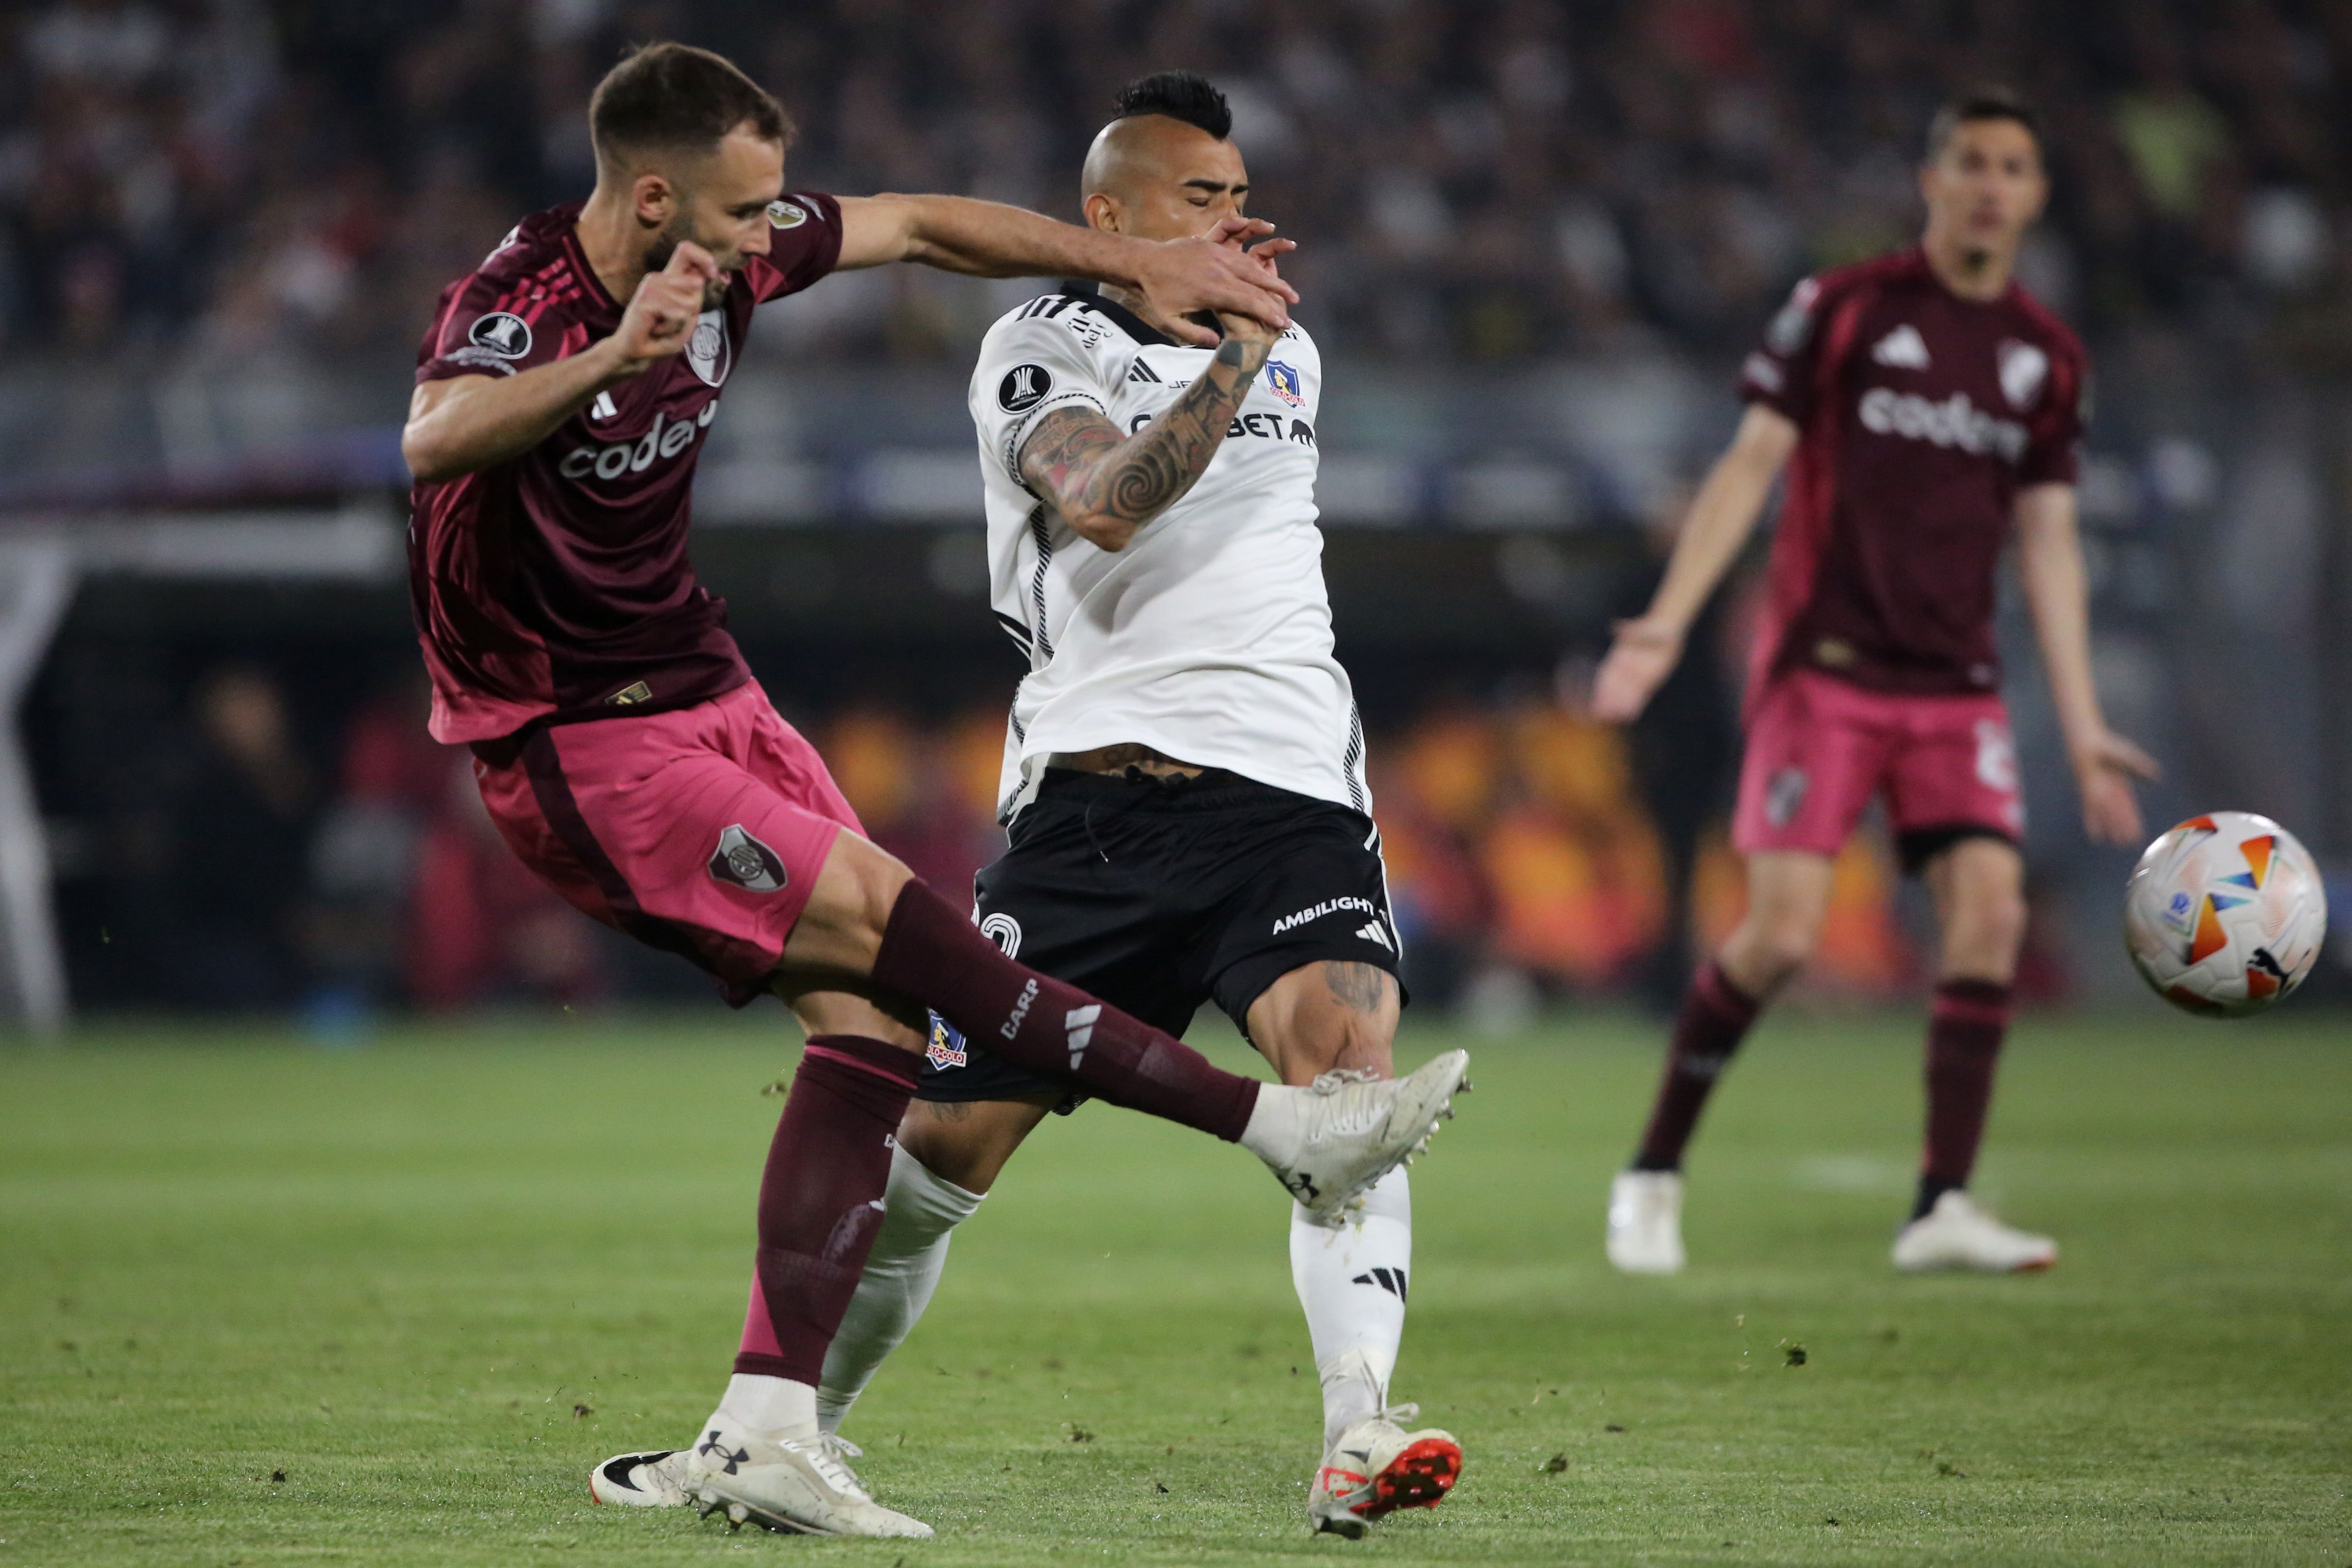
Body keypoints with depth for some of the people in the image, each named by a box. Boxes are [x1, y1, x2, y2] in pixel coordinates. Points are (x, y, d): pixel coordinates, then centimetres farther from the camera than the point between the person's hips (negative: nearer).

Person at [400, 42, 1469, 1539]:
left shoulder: (731, 249, -1)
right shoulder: (515, 306, -23)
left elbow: (922, 225, 15)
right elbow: (434, 443, -45)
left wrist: (1138, 266, 14)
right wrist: (616, 356, -59)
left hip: (706, 697, 8)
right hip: (577, 749, -8)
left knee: (874, 1013, -7)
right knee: (890, 924, -19)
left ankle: (765, 1432, -8)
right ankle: (1289, 1132, -15)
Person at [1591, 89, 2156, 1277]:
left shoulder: (2048, 361, 11)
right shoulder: (1843, 310, 0)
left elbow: (2048, 545, 13)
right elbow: (1750, 465, -2)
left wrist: (2083, 732, 8)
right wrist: (1666, 623, -12)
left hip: (1957, 687, 4)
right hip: (1824, 673, -4)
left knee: (1991, 907, -14)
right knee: (1780, 933, -13)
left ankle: (1942, 1206, -10)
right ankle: (1654, 1172, 5)